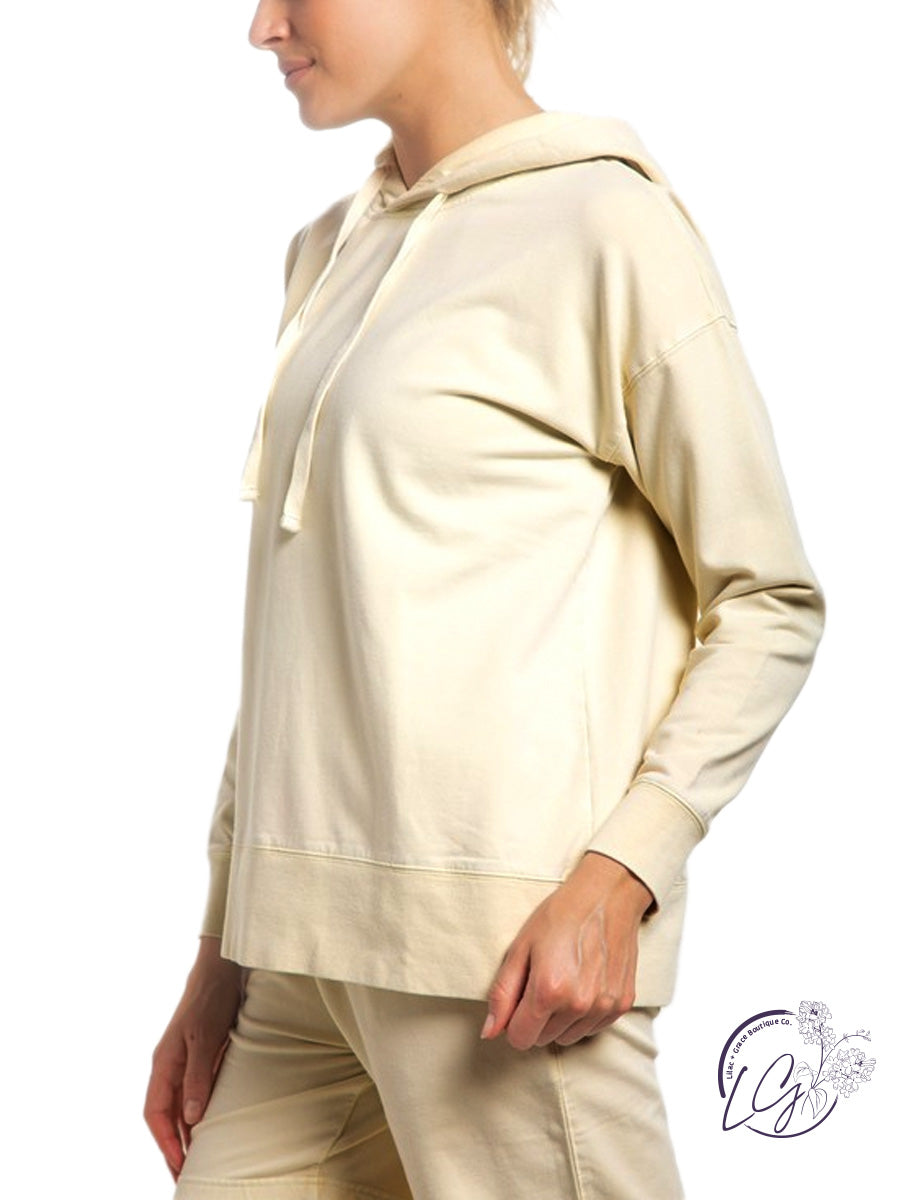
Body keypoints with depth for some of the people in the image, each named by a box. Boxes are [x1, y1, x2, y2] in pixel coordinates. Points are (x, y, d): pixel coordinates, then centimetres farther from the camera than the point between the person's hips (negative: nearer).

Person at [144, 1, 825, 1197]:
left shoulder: (603, 223, -3)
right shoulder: (327, 255, 19)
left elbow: (771, 602, -5)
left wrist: (616, 879, -16)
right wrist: (221, 955, 16)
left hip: (508, 958, -7)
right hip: (307, 957, 7)